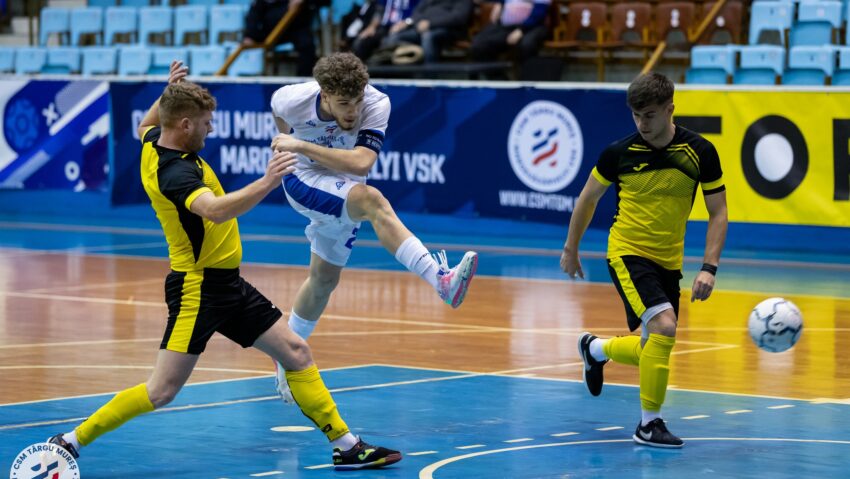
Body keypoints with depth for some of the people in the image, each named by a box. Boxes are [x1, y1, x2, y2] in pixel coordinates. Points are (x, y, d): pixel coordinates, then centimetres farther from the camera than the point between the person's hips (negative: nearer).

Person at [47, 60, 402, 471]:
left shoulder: (156, 142, 5)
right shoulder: (174, 172, -24)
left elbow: (146, 125, 33)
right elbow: (215, 210, -44)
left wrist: (170, 92, 23)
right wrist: (266, 184, -54)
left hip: (226, 284, 10)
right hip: (197, 287, -10)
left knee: (296, 352, 7)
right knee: (162, 391, -11)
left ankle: (345, 445, 11)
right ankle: (72, 441, 2)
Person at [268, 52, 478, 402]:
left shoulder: (377, 104, -26)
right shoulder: (293, 99, -24)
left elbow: (361, 163, -38)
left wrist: (303, 146, -37)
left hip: (344, 195, 4)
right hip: (303, 180, -4)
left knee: (324, 280, 13)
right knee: (372, 201, -33)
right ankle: (441, 279, -50)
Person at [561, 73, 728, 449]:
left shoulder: (700, 152, -7)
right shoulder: (620, 153, -9)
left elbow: (718, 213, -2)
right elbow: (588, 198, 8)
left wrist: (709, 268, -13)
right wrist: (570, 249, 14)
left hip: (669, 262, 4)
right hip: (628, 253, -4)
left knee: (653, 352, 10)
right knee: (664, 327, -24)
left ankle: (595, 348, 43)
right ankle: (649, 424, -11)